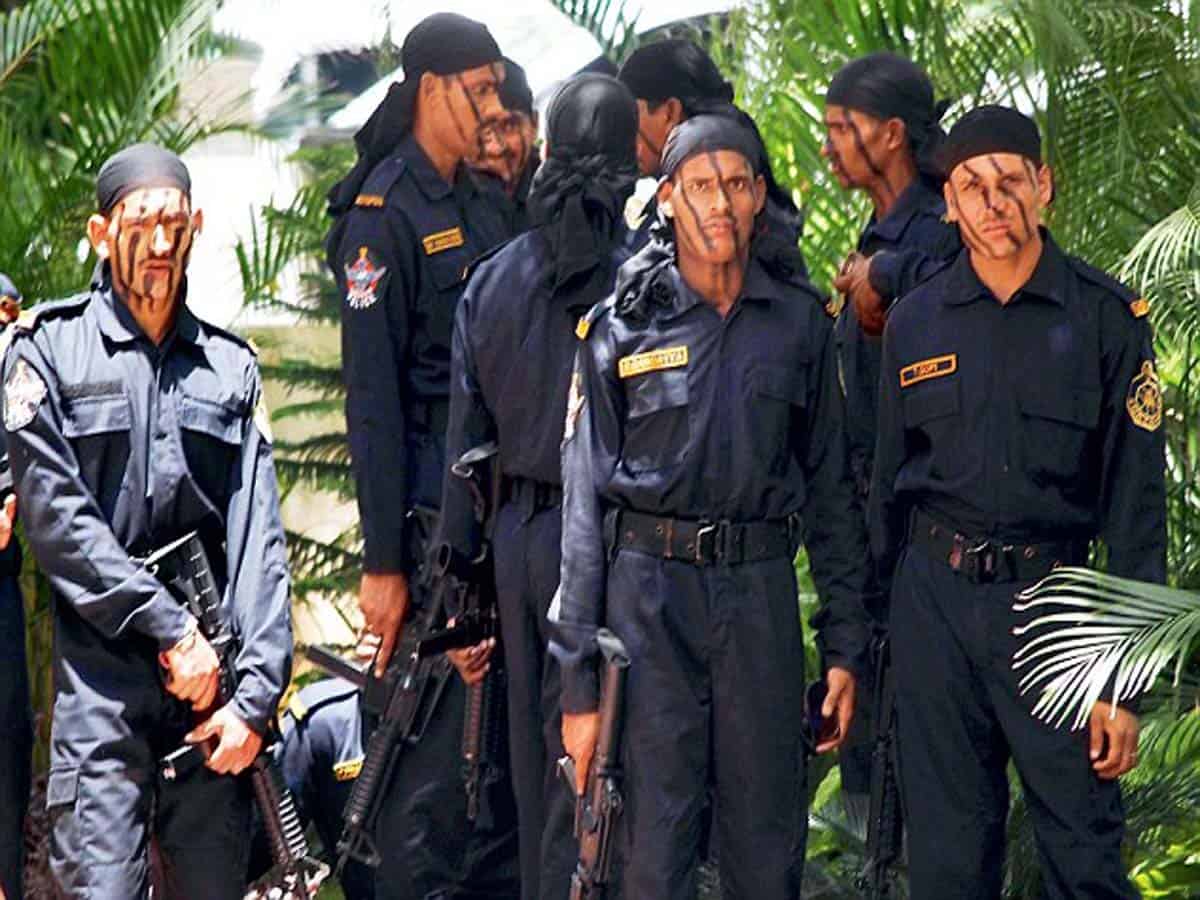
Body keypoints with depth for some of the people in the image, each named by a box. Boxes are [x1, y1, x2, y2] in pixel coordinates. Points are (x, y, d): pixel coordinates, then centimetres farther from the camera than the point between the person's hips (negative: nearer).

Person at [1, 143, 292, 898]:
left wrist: (258, 692, -5)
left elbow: (258, 535, 6)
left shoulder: (230, 366, 13)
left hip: (211, 673, 4)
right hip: (101, 674, -4)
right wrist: (172, 630, -11)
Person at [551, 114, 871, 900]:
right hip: (649, 591, -2)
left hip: (762, 595, 2)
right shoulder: (621, 326, 1)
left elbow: (832, 487, 13)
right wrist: (579, 681, -4)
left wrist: (846, 643, 7)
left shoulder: (799, 322, 8)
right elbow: (585, 503, 0)